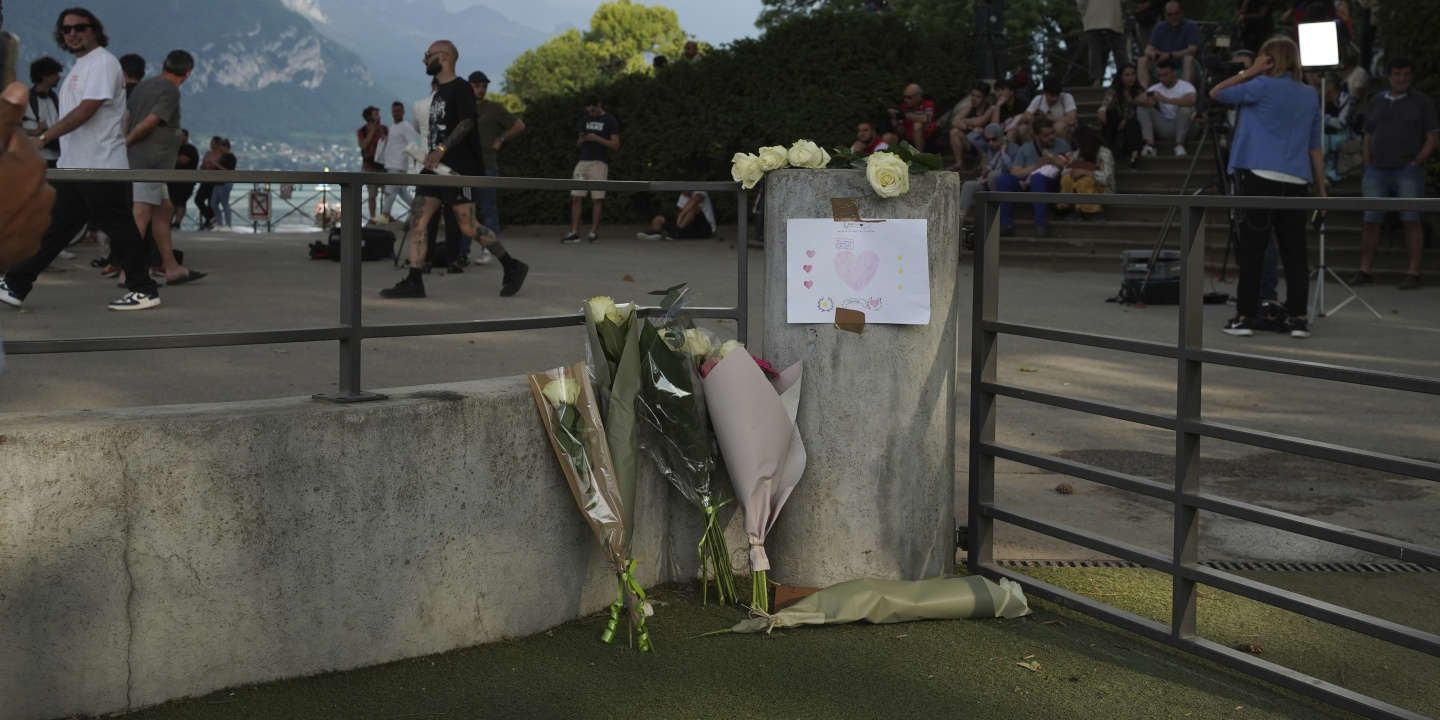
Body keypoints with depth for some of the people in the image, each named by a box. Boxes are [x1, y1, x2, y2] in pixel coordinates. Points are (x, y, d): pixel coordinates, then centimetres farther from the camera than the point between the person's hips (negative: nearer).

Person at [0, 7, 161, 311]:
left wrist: (44, 137, -18)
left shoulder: (102, 63, -10)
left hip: (101, 166, -9)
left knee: (118, 227, -4)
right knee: (55, 229, 10)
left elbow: (85, 111, -19)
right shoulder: (80, 66, 19)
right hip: (73, 166, 9)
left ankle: (144, 291, 3)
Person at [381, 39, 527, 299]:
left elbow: (467, 122, -21)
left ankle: (513, 268, 8)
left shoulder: (460, 88, -8)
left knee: (468, 226, -7)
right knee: (417, 221, -2)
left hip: (458, 169, -9)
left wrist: (442, 149, -30)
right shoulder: (439, 92, 19)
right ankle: (414, 282, -2)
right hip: (435, 167, 9)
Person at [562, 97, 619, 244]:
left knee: (597, 199, -3)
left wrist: (597, 138, -16)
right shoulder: (585, 120, 15)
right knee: (575, 197, -4)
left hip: (599, 163, -4)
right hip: (583, 161, 4)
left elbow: (615, 145, -4)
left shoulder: (610, 121, 0)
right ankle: (574, 232, -5)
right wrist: (582, 140, -3)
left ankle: (594, 231, 4)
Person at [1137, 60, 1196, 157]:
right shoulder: (1155, 89, 5)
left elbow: (1191, 101, -31)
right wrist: (1149, 99, -33)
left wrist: (1166, 99, -37)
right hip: (1162, 129, 4)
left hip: (1180, 127, -4)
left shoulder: (1186, 86, -8)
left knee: (1186, 107, -30)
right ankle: (1150, 144, -27)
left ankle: (1180, 145, -24)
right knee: (1142, 107, -13)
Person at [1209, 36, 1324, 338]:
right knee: (1294, 251, 6)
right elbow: (1315, 148, 14)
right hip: (1296, 182, 4)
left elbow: (1216, 94, 5)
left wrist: (1251, 72, 7)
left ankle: (1245, 316, 0)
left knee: (1252, 249, -1)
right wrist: (1321, 190, 17)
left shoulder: (1263, 86, -3)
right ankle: (1299, 318, 5)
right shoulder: (1310, 96, 13)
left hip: (1259, 177, -4)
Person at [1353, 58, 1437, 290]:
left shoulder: (1422, 102, 5)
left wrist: (1417, 162, -8)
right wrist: (1368, 168, 7)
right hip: (1377, 172, 3)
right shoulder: (1375, 103, 15)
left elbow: (1433, 137, 2)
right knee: (1371, 220, -1)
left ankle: (1413, 272, -3)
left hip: (1408, 171, -3)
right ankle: (1364, 270, 4)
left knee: (1411, 220, -4)